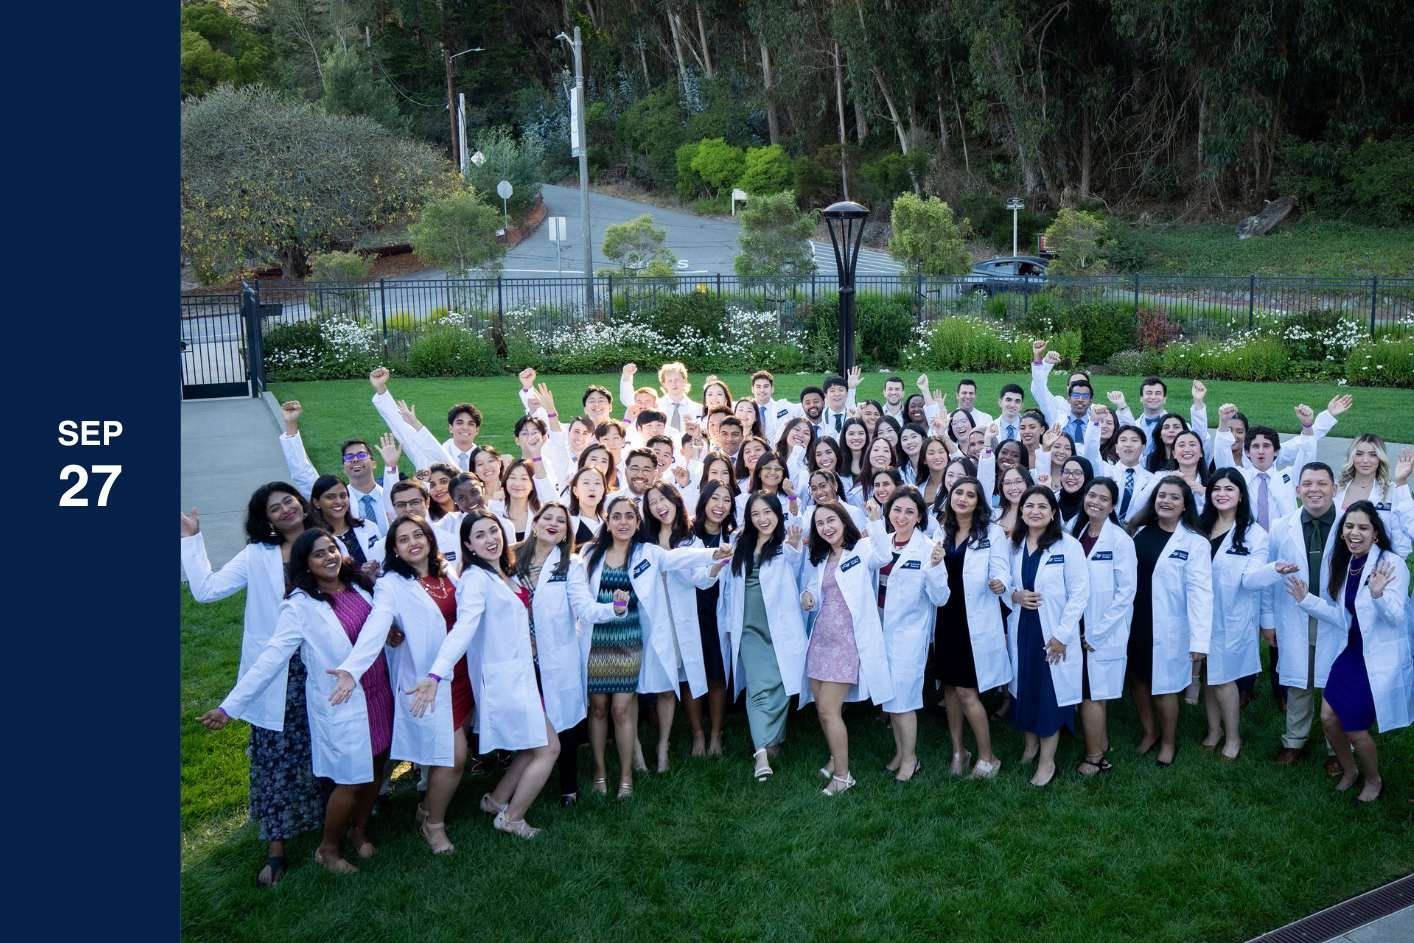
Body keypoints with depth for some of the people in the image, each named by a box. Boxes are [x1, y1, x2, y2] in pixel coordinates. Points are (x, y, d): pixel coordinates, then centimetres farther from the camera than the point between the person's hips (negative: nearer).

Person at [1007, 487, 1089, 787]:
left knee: (1051, 693, 2)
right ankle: (1030, 744, 35)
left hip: (1053, 635, -4)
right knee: (1023, 689, 13)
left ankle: (1047, 760, 15)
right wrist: (1013, 595, -10)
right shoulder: (1012, 545, 4)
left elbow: (1080, 593, -11)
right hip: (1021, 631, 4)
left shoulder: (1068, 546, -10)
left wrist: (1061, 634, -14)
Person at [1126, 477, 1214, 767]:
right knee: (1137, 679, 15)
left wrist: (1200, 639, -22)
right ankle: (1149, 731, 39)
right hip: (1133, 622, 4)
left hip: (1167, 628, -4)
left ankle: (1168, 741, 32)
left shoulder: (1195, 543, -11)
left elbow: (1200, 591, -16)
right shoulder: (1139, 531, 3)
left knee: (1163, 686, 9)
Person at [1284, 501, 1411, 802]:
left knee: (1355, 729, 0)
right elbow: (1343, 617, 6)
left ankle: (1373, 781, 29)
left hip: (1380, 657, -6)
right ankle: (1349, 770, 35)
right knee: (1329, 717, 7)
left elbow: (1396, 617, -23)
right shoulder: (1341, 563, 2)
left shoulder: (1392, 563, -17)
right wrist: (1306, 600, -5)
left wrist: (1378, 594, -42)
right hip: (1352, 651, 6)